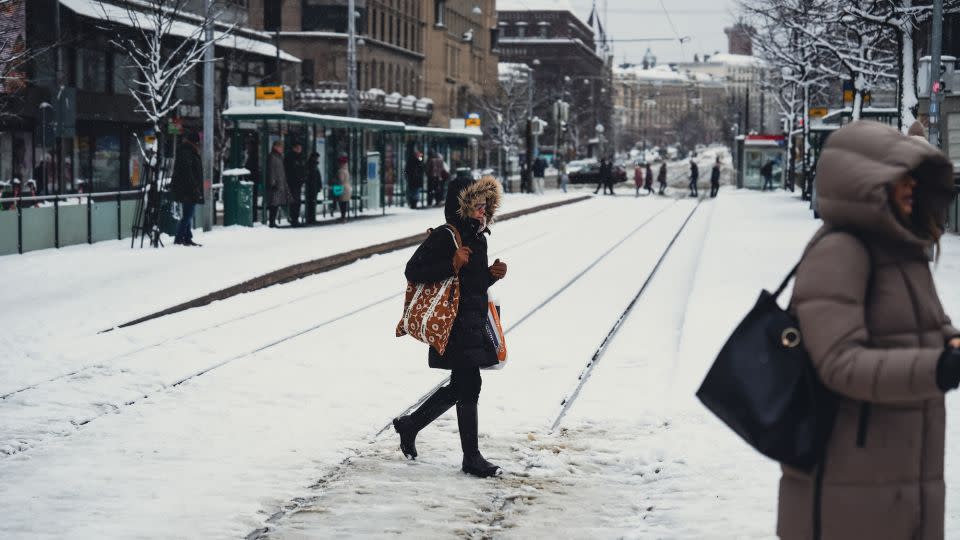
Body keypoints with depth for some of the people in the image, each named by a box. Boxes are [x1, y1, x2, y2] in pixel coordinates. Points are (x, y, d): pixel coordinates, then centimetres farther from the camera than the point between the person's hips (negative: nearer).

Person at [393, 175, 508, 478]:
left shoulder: (479, 239, 15)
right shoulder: (444, 237, -12)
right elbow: (413, 272, -16)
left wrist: (492, 274, 5)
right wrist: (451, 265, -24)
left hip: (475, 323, 10)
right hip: (455, 325, -9)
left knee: (459, 388, 15)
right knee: (469, 386, -7)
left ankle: (409, 425, 32)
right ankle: (471, 457, 1)